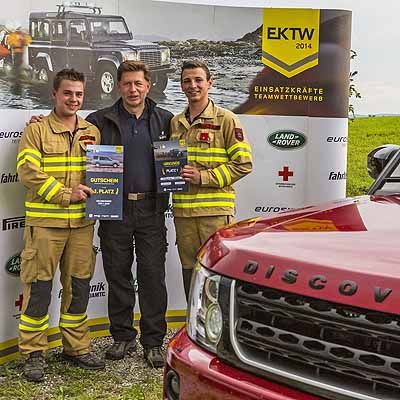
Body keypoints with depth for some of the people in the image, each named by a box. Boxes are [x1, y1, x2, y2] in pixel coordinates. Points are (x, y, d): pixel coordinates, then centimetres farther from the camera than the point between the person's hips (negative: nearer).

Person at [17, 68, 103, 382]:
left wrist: (91, 189, -4)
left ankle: (77, 347, 25)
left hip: (82, 222, 4)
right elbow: (28, 171, -11)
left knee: (79, 286, 11)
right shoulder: (36, 130, -1)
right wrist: (65, 194, -16)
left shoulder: (92, 132, 12)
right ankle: (34, 353, 12)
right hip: (44, 221, -4)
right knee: (39, 287, 0)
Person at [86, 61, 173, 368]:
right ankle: (123, 337, 22)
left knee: (153, 275, 1)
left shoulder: (165, 120, 9)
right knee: (118, 274, 8)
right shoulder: (101, 121, 5)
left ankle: (153, 342, 11)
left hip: (151, 208, 0)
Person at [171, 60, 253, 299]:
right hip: (183, 210, 5)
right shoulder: (175, 123, 15)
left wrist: (204, 177, -14)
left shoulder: (226, 120, -1)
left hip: (216, 210, -5)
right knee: (189, 270, 12)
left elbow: (243, 164, -7)